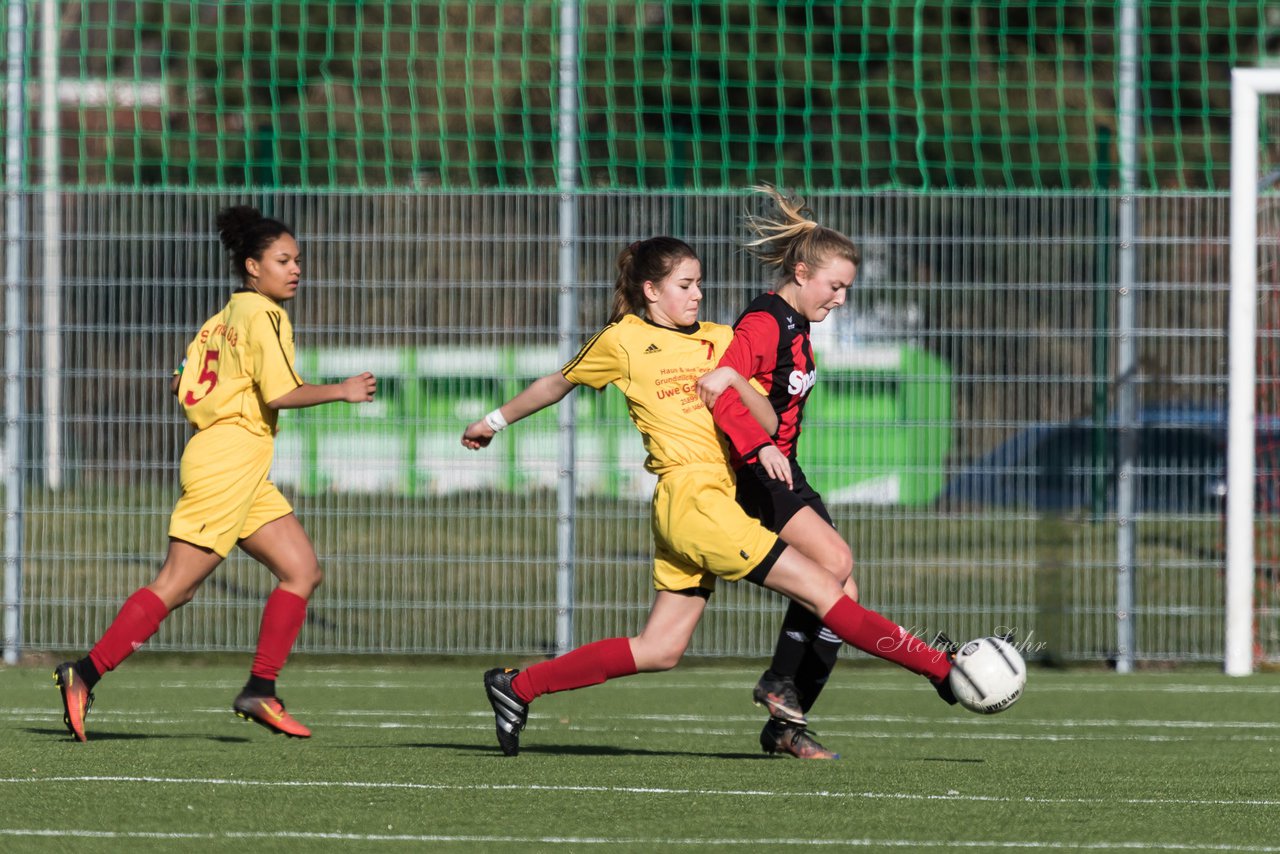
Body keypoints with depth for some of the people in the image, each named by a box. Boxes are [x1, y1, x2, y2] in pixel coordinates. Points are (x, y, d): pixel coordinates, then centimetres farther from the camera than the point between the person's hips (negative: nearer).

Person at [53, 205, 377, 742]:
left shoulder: (227, 316, 17)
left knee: (302, 570, 6)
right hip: (228, 461, -10)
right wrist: (340, 391, -9)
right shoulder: (261, 316, -10)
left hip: (244, 475, 10)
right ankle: (85, 674, -6)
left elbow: (179, 383, 18)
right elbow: (282, 393, -20)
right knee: (176, 586, -9)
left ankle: (260, 692, 2)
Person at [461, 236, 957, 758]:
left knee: (660, 651, 9)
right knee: (823, 592, -10)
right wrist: (496, 421, 28)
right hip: (691, 496, -7)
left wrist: (735, 381, -10)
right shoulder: (623, 340, 1)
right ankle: (942, 669, -12)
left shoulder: (719, 340, 16)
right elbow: (558, 383, 17)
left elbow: (768, 424, 9)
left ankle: (516, 687, 16)